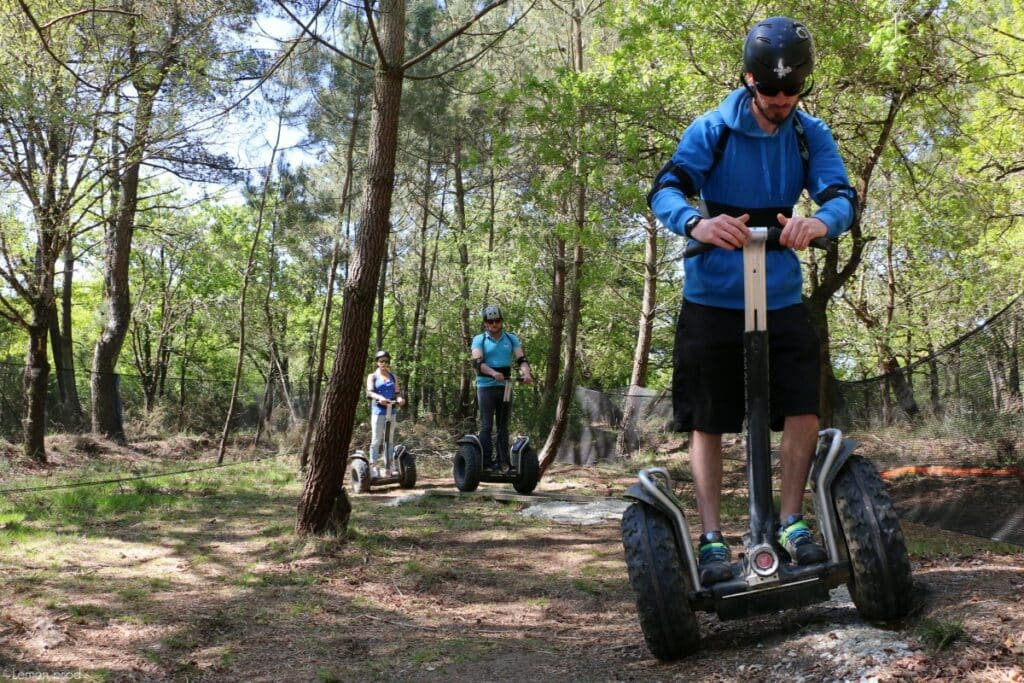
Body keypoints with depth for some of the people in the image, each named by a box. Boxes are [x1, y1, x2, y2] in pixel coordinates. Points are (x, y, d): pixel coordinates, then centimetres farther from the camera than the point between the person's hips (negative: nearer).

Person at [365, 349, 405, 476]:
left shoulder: (393, 377, 16)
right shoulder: (372, 376, 5)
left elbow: (397, 392, 9)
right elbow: (369, 392, -9)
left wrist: (399, 398, -15)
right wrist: (380, 397, -29)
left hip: (391, 410, 4)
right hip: (378, 410, -4)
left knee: (390, 440, 7)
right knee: (376, 440, -5)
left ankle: (388, 467, 11)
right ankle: (372, 467, -3)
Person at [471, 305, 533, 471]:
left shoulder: (511, 339, 10)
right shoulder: (479, 340, 2)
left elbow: (521, 359, -3)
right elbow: (478, 362, -14)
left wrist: (526, 373, -25)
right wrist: (493, 373, -33)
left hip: (505, 386, 3)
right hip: (486, 387, -3)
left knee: (503, 427, 7)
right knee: (486, 426, -4)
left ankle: (503, 462, 11)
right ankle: (486, 462, -5)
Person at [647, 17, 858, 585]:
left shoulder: (811, 136, 1)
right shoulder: (711, 130, -7)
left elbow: (842, 196, -11)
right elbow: (664, 190, -18)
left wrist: (820, 222, -37)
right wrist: (696, 223, -42)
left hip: (782, 299, 3)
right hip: (712, 300, -2)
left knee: (804, 410, -3)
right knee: (707, 421, 1)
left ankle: (791, 522, 15)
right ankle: (711, 539, 11)